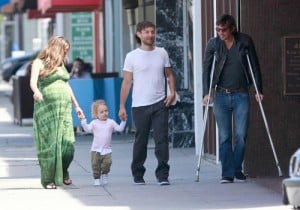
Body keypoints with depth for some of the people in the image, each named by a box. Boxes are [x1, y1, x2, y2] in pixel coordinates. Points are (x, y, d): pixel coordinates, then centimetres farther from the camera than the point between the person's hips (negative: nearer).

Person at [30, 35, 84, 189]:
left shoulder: (61, 64, 20)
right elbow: (33, 81, -17)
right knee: (49, 144, -6)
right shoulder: (39, 63, -1)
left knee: (67, 144, -2)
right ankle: (48, 179, 2)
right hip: (46, 109, -6)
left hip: (64, 108, 6)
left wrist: (76, 105, 28)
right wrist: (36, 91, -38)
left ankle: (63, 172, 21)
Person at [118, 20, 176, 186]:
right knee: (140, 141, 6)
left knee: (162, 139, -6)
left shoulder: (162, 53, 8)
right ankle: (137, 175, 18)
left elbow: (169, 74, 16)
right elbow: (126, 82, 1)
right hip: (140, 105, -1)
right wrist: (122, 106, -3)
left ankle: (162, 175, -5)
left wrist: (172, 92, -1)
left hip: (160, 104, 1)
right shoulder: (132, 57, 1)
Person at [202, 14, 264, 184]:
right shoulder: (213, 44, 0)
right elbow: (207, 68, 3)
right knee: (225, 137, 0)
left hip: (241, 95, -1)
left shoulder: (245, 41, -1)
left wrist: (259, 90, 0)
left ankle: (238, 170, 13)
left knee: (241, 135, -3)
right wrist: (206, 92, -6)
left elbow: (255, 66, 4)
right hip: (221, 95, 1)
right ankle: (227, 174, 2)